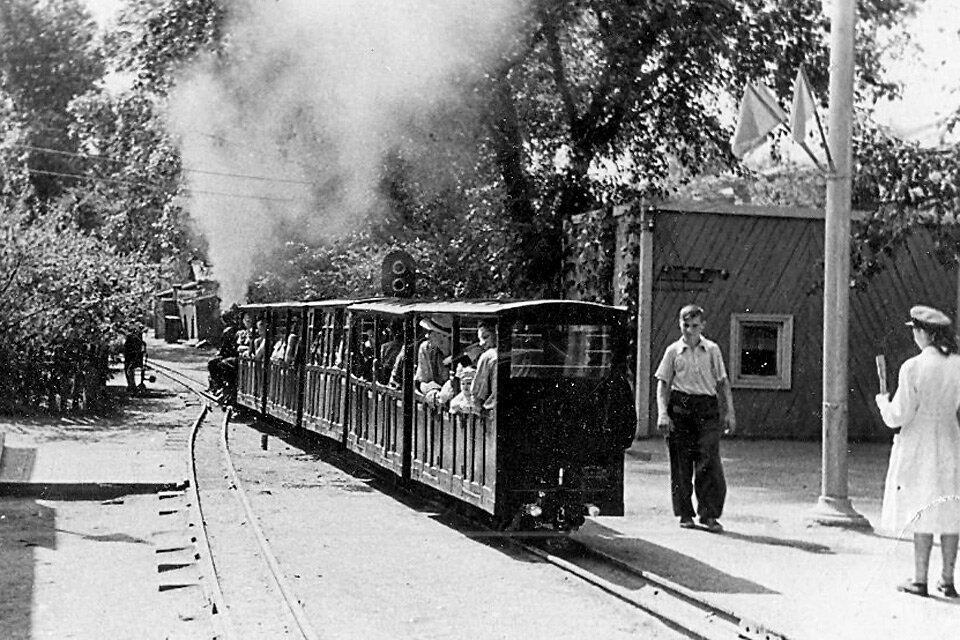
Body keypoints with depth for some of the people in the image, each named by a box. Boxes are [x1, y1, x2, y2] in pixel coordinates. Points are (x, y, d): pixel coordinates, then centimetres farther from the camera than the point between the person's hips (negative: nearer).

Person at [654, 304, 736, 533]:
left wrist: (729, 412, 6)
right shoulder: (673, 351, 7)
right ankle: (685, 514, 13)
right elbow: (663, 384, 6)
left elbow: (723, 383, 13)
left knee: (709, 462, -9)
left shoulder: (712, 350, 9)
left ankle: (709, 514, -3)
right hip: (680, 408, 0)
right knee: (681, 464, 3)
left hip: (707, 407, 0)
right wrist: (662, 414, -5)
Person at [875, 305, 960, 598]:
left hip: (918, 446, -4)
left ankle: (920, 579, 7)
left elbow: (898, 417, -12)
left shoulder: (913, 368, -15)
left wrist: (883, 402, 5)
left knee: (923, 514, 2)